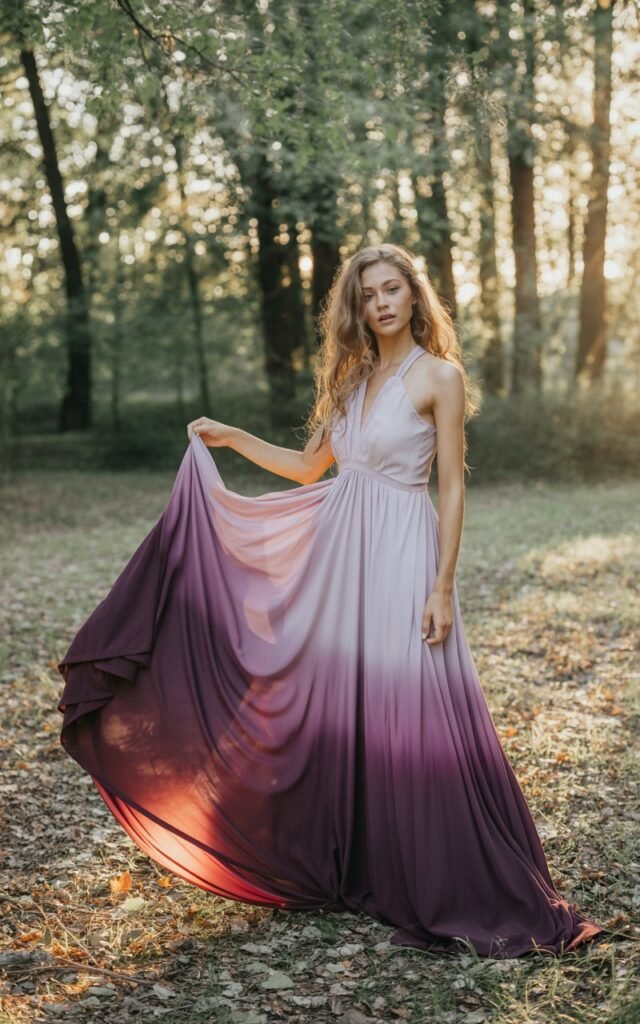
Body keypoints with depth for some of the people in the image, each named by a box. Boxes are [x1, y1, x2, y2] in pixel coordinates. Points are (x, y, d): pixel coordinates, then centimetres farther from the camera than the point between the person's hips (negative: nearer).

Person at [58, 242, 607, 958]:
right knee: (338, 710, 9)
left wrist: (443, 587, -14)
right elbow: (310, 467, 23)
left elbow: (453, 488, -8)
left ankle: (437, 892, 8)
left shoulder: (440, 376, -4)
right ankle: (351, 870, 24)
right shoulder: (351, 376, 15)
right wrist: (232, 438, 19)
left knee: (406, 717, -5)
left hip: (401, 554, -6)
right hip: (337, 551, 7)